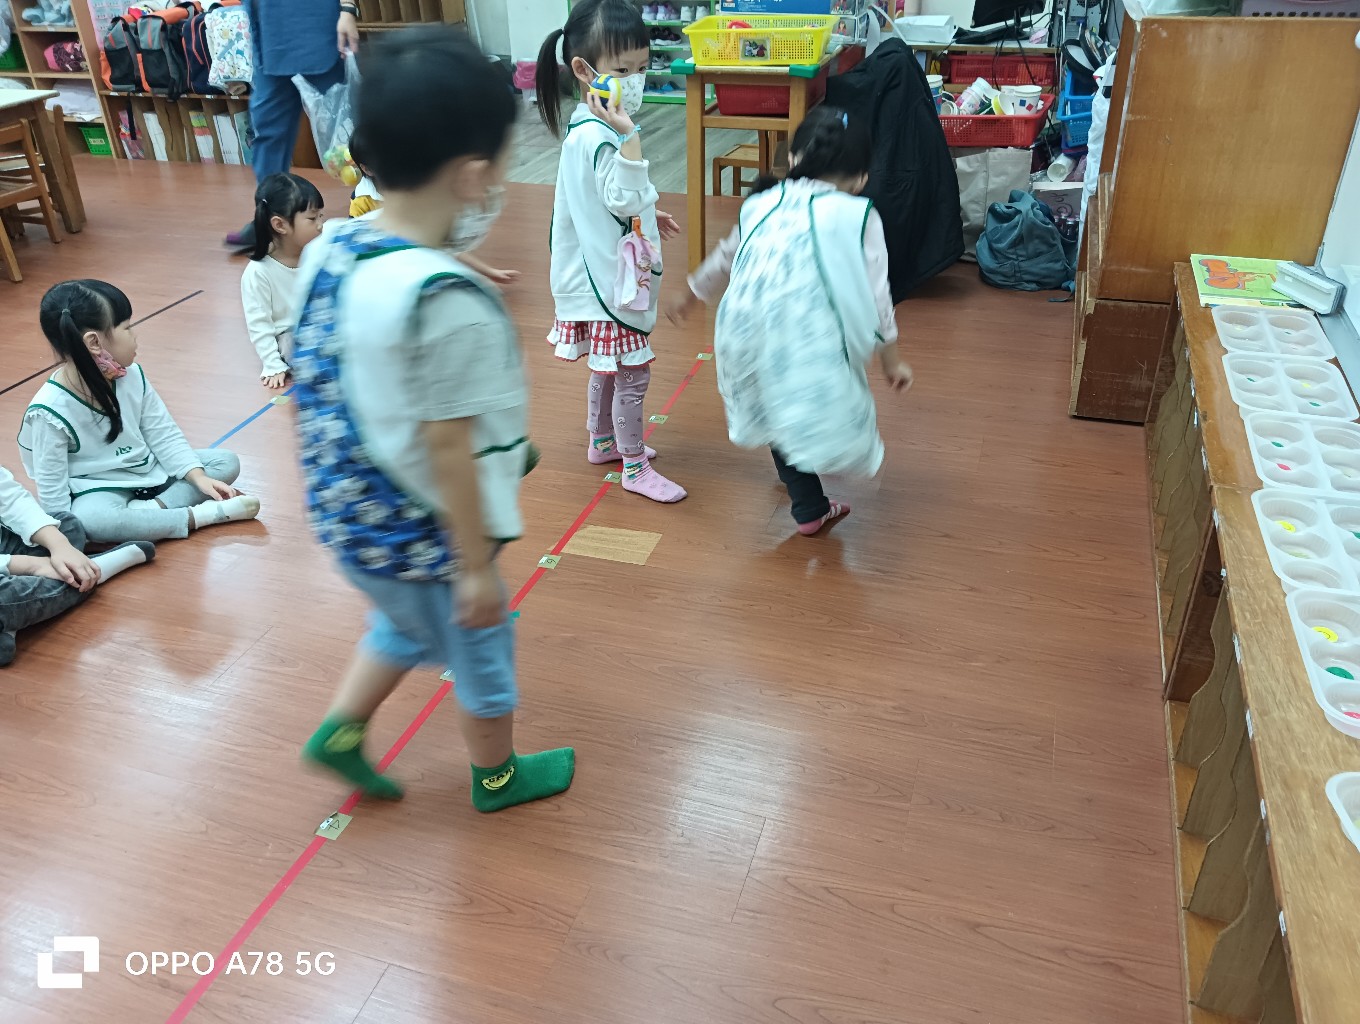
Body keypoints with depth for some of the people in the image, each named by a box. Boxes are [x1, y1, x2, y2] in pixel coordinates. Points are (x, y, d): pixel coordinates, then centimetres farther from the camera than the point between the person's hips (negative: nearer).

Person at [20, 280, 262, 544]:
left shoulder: (131, 375, -8)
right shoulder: (51, 411, -22)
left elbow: (164, 436, -1)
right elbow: (52, 492, -16)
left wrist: (199, 477, -12)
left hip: (148, 471, 7)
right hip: (100, 489, -6)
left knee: (227, 463, -3)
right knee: (88, 520, -40)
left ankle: (152, 508, -23)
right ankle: (201, 515, -28)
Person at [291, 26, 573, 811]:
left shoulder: (330, 249, -7)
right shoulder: (448, 301, -31)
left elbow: (327, 389, 4)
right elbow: (448, 451, -26)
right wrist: (479, 566, -15)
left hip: (348, 515, 7)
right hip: (423, 535, -7)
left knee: (406, 628, 34)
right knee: (482, 658, 21)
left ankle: (340, 733, 43)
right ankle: (498, 777, 44)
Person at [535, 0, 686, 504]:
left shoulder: (592, 124, 7)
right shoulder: (597, 137, -26)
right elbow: (625, 200, -30)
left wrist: (649, 213, 20)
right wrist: (629, 136, -37)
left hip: (610, 271, 10)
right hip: (611, 277, -10)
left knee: (609, 363, 24)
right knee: (632, 372, 1)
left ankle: (603, 441, 41)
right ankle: (635, 467, 15)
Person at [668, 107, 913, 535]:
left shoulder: (761, 204, 18)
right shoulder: (858, 215, 5)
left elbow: (723, 260, 32)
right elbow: (875, 295, 6)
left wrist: (690, 299, 49)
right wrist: (891, 360, 17)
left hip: (747, 330, 5)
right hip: (809, 338, -5)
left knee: (778, 410, 22)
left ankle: (810, 507, 29)